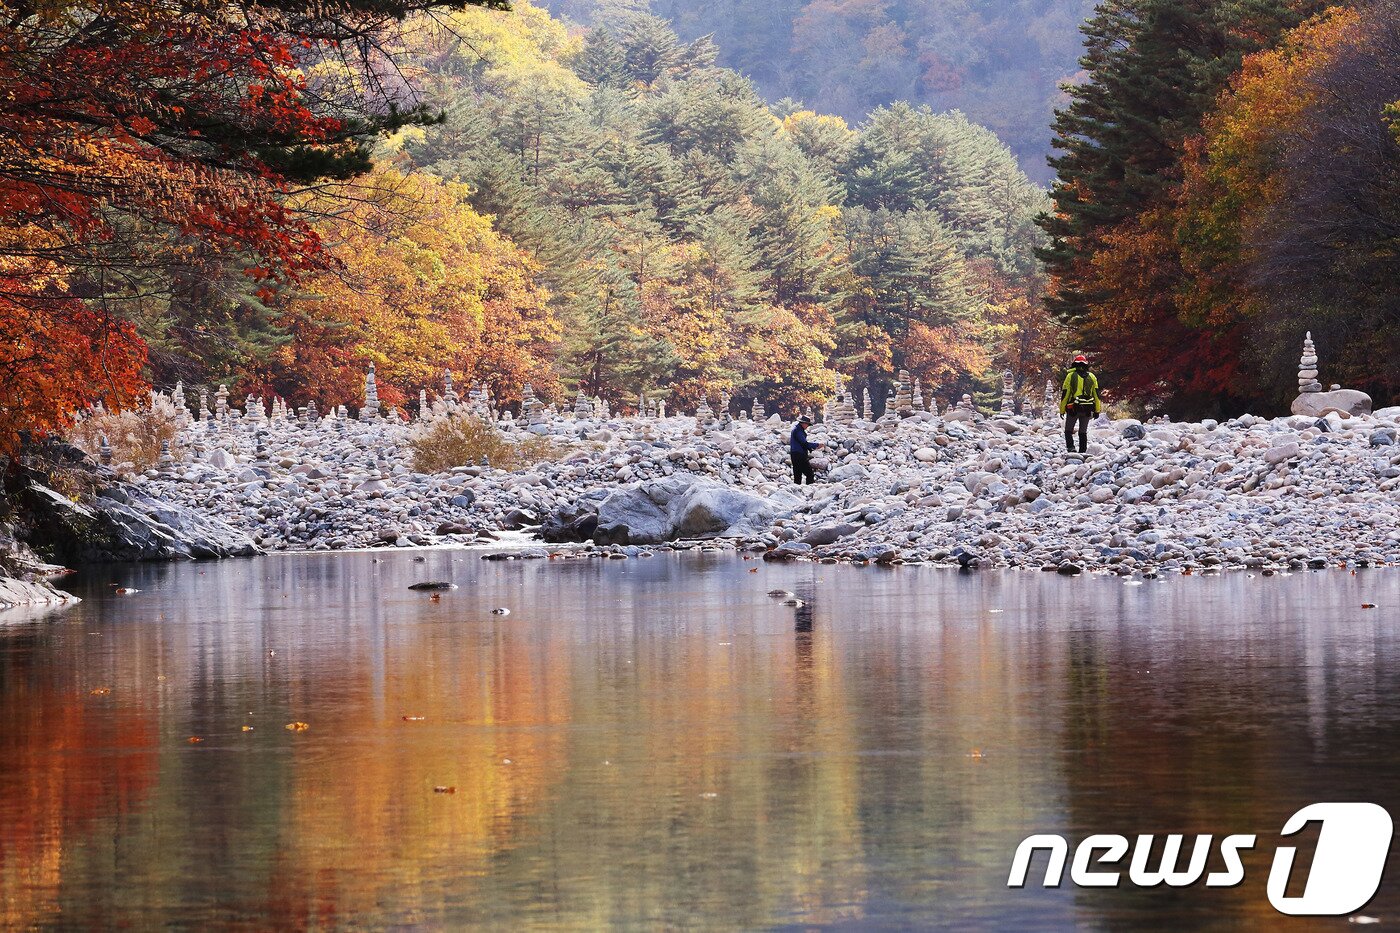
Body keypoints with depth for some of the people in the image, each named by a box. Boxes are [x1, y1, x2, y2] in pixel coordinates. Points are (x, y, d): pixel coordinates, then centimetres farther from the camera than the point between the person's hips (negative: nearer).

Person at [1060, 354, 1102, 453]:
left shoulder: (1070, 376, -3)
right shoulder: (1092, 377, 7)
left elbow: (1065, 394, -3)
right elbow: (1096, 394, 9)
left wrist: (1062, 410, 3)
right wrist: (1097, 410, 14)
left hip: (1073, 408, -3)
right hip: (1087, 410, 3)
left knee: (1068, 431, 7)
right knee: (1083, 432, 12)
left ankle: (1071, 448, -13)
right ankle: (1083, 451, 9)